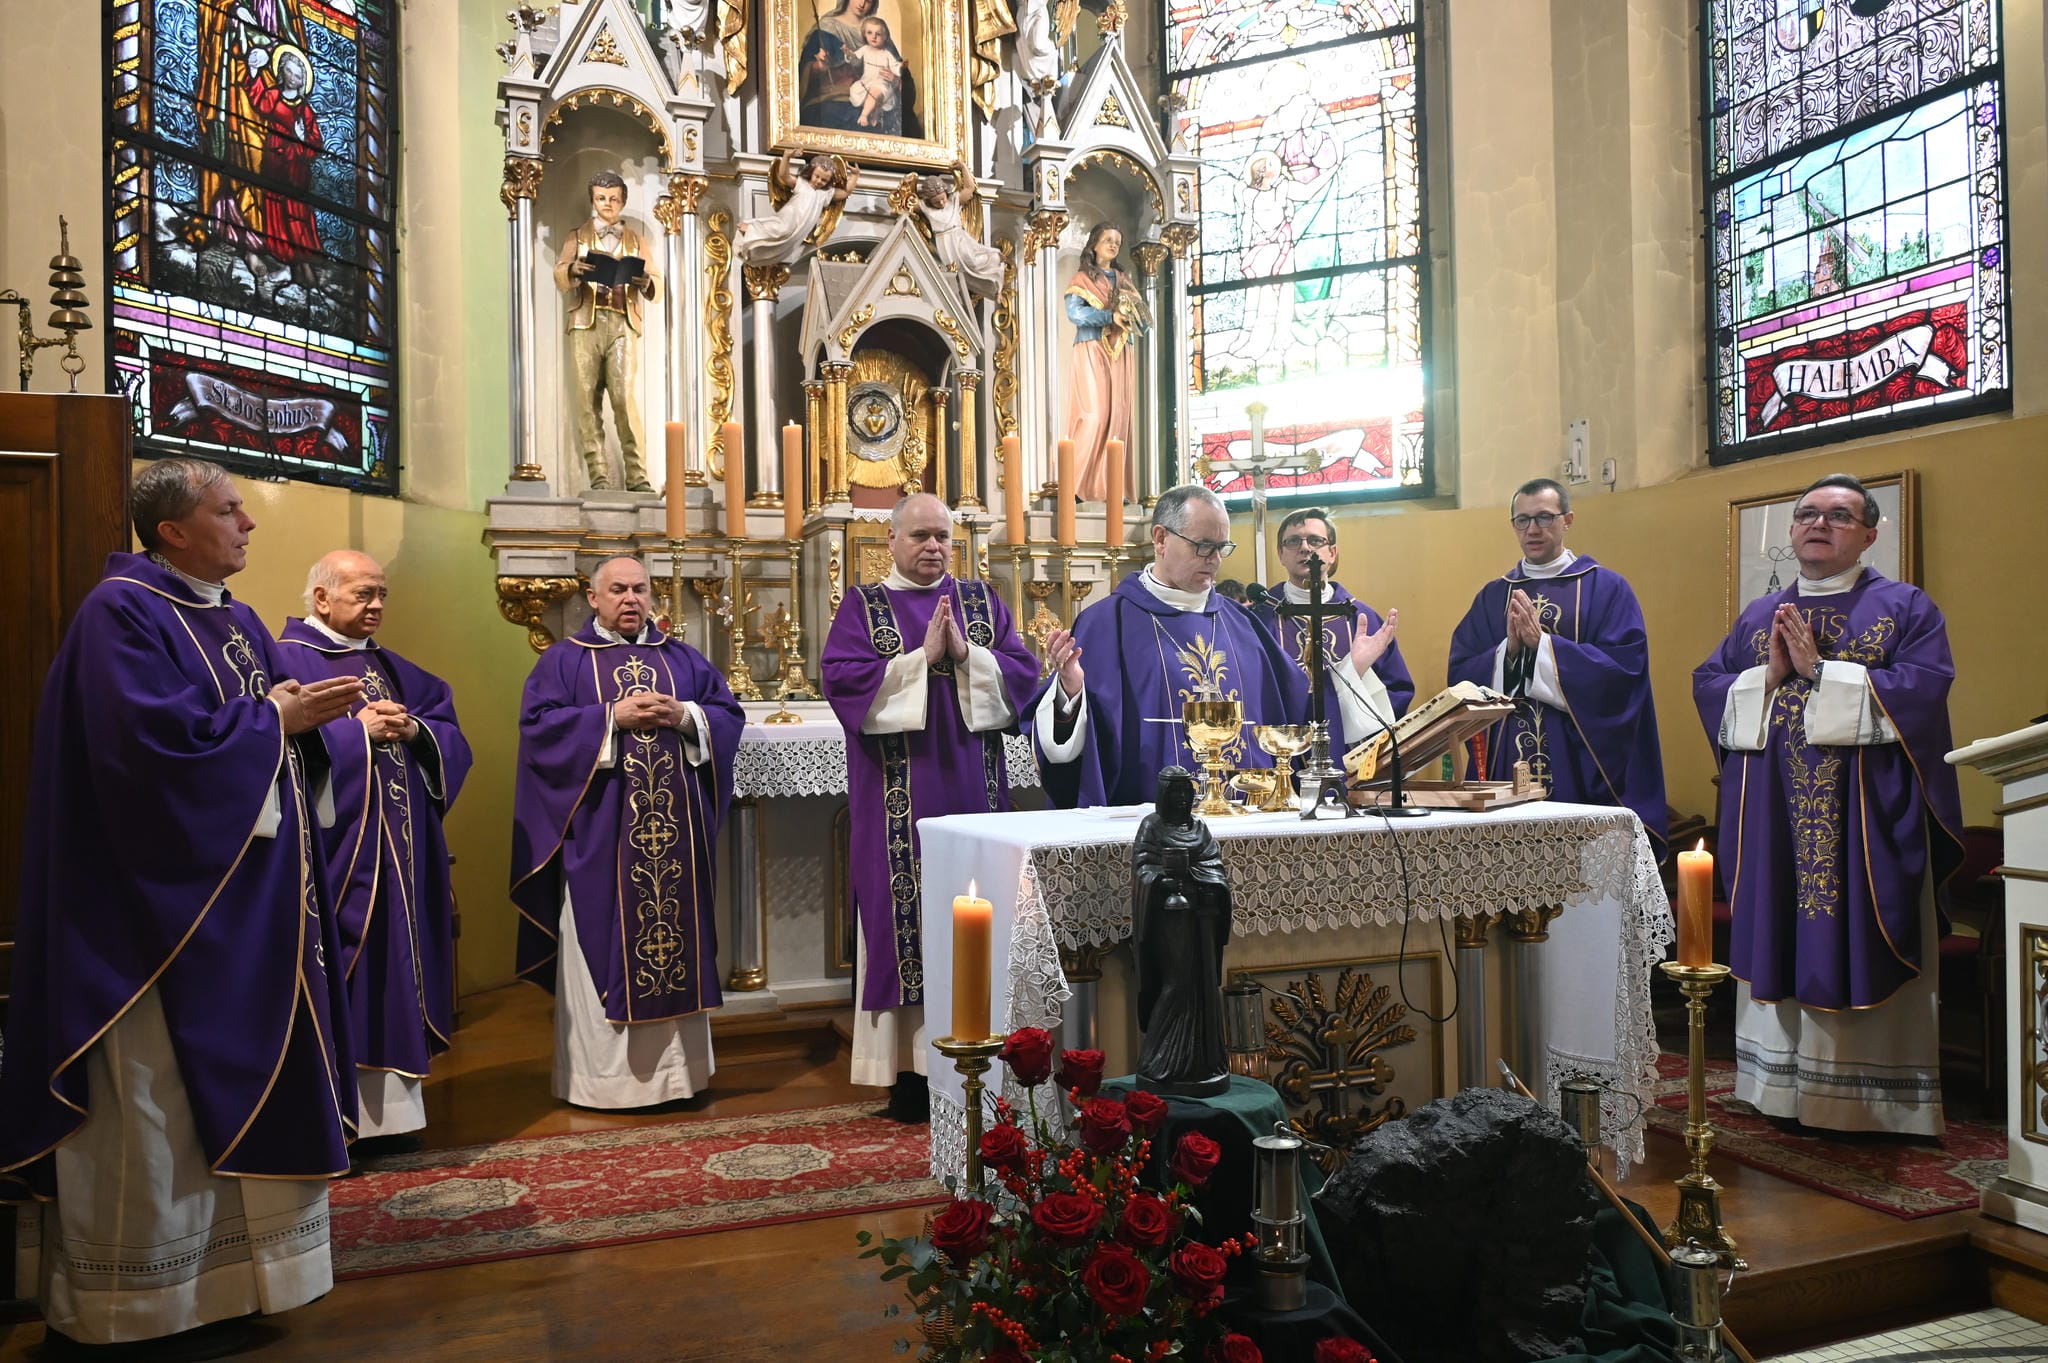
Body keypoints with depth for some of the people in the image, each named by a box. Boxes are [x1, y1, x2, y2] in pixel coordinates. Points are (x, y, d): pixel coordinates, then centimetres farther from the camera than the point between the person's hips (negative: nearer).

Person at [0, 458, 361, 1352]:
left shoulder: (234, 618, 15)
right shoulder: (121, 612, -12)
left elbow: (274, 715, 14)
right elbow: (151, 736, -24)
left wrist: (305, 709, -7)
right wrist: (271, 719, -14)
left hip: (243, 893, 9)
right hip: (160, 901, -9)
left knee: (227, 1080, 13)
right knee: (154, 1090, -1)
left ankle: (214, 1274, 24)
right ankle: (140, 1295, 13)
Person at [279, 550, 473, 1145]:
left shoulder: (391, 668, 18)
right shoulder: (289, 661, -4)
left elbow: (450, 733, 14)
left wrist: (413, 730, -5)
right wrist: (357, 729, -17)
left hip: (401, 851, 7)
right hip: (338, 853, -7)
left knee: (394, 969, 10)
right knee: (339, 978, -5)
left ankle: (387, 1106, 19)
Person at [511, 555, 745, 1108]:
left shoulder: (684, 659, 15)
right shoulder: (563, 661, 6)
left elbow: (729, 714, 9)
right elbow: (538, 725, -7)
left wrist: (685, 716, -10)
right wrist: (613, 717, -14)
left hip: (674, 830, 3)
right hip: (600, 835, -3)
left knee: (677, 934, 5)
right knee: (603, 944, -1)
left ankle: (677, 1063, 14)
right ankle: (602, 1072, 6)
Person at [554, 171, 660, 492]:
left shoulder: (635, 240, 19)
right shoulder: (578, 236, 18)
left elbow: (654, 288, 10)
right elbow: (560, 278, 5)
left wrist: (645, 282, -13)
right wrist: (573, 269, -17)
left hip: (622, 323, -1)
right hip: (586, 323, 1)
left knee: (625, 396, -14)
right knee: (587, 399, -6)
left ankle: (637, 476, -13)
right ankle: (598, 476, -4)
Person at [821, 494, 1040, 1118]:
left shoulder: (982, 601, 13)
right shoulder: (863, 606, 6)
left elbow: (1023, 670, 3)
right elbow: (843, 677, -9)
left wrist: (967, 655, -13)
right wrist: (923, 657, -13)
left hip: (973, 786, 3)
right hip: (898, 797, -2)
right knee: (905, 917, -2)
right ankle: (909, 1069, 5)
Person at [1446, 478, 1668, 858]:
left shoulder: (1607, 588, 3)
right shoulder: (1492, 597, 12)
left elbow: (1624, 669, -10)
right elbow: (1460, 674, 4)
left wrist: (1541, 643, -15)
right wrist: (1509, 650, -14)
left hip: (1582, 768, -3)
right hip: (1507, 768, 3)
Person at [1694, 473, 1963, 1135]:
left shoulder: (1906, 608, 3)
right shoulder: (1757, 616, 14)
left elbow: (1925, 686, -12)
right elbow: (1707, 685, 7)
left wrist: (1820, 670, -14)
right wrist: (1766, 677, -10)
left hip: (1866, 816, -3)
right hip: (1773, 816, 4)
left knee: (1860, 949, -1)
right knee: (1778, 944, 7)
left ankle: (1872, 1096, 10)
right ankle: (1782, 1084, 17)